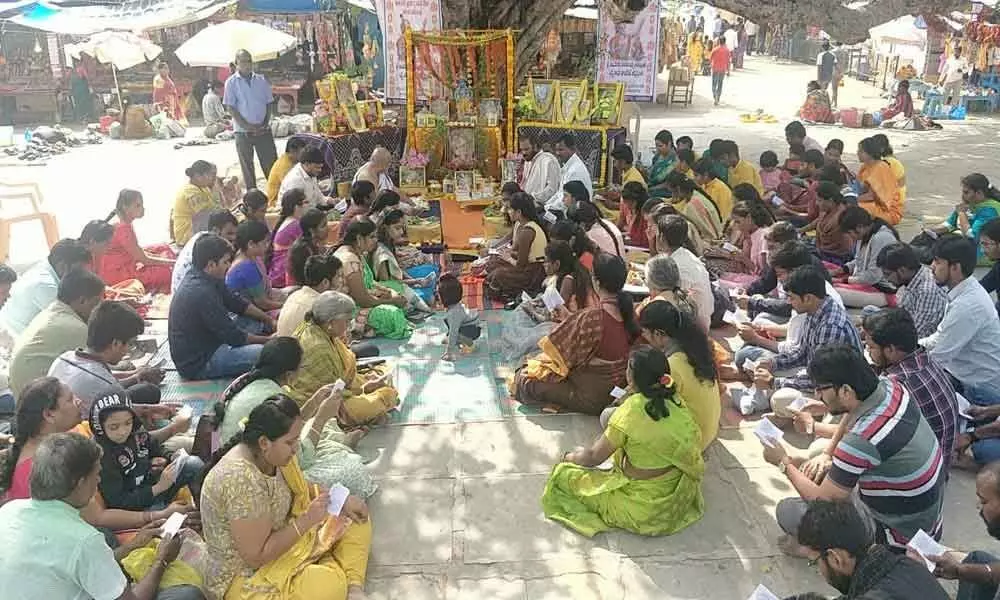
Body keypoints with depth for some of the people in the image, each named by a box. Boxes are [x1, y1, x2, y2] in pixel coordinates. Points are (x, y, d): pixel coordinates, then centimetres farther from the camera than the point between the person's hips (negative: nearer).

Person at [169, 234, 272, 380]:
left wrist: (269, 320, 5)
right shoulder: (201, 293, -28)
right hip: (197, 364, -11)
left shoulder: (206, 279, 0)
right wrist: (267, 340, -10)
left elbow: (238, 304, 13)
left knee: (258, 322, 15)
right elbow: (234, 337, -23)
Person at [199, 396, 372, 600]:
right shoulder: (242, 480, -32)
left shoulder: (271, 454, -7)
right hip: (246, 576, -9)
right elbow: (256, 557, -28)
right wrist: (307, 520, -26)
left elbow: (300, 491, 11)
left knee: (355, 517, 6)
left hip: (276, 540, 10)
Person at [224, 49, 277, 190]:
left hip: (263, 130, 2)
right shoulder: (231, 82, -2)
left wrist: (265, 124, -5)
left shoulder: (261, 80, 6)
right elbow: (230, 107, -5)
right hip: (243, 132, -2)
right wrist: (247, 125, -13)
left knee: (271, 164, 2)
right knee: (247, 167, 5)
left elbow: (269, 103, 9)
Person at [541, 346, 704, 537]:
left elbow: (593, 458, -16)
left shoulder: (631, 410, -26)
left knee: (563, 474, 3)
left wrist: (570, 457, 7)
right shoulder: (676, 400, -8)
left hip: (645, 508, -7)